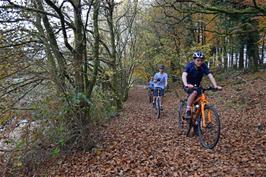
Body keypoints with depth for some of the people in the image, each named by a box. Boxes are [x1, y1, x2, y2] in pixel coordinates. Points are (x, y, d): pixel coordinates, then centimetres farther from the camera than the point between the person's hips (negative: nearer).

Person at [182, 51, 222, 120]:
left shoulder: (203, 66, -13)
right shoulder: (189, 65, -22)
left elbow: (210, 76, -22)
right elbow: (184, 75, -37)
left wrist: (216, 86, -37)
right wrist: (186, 84, -57)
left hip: (196, 86, 4)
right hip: (188, 86, -4)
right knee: (194, 92, -36)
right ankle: (188, 111, -25)